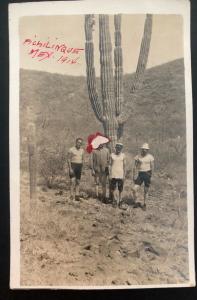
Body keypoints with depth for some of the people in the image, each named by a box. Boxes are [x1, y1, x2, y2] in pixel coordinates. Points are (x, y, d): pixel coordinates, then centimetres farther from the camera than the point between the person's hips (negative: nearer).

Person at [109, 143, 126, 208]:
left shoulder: (123, 155, 1)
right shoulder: (112, 155, 2)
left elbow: (124, 166, 5)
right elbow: (110, 165, 7)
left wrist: (124, 175, 2)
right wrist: (110, 174, 4)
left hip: (120, 175, 0)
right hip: (113, 175, 0)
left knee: (120, 190, 7)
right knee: (112, 190, -1)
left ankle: (119, 202, 20)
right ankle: (113, 200, 22)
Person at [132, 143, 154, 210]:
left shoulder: (150, 157, -3)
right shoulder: (138, 157, 0)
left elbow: (152, 167, -2)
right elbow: (135, 167, 0)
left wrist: (151, 176, -5)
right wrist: (134, 176, -6)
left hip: (147, 174, -1)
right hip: (140, 174, 1)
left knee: (146, 191, 7)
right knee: (134, 189, -10)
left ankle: (144, 204, 27)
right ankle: (134, 202, 19)